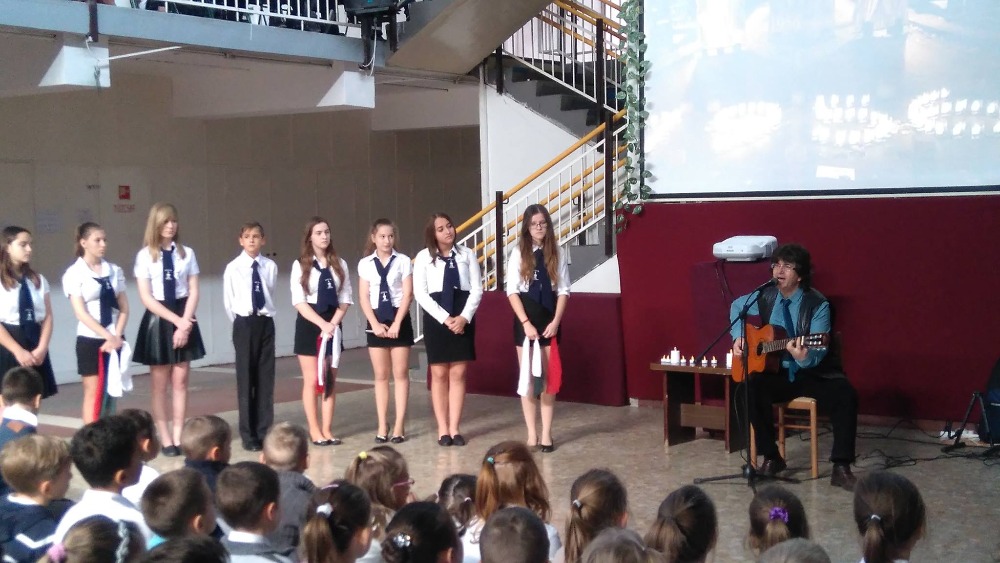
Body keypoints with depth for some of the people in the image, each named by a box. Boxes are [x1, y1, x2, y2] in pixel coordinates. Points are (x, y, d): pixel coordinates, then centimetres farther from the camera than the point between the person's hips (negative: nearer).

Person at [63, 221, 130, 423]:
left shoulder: (115, 271, 7)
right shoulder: (74, 273, -5)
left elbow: (123, 308, 5)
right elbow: (81, 313, -11)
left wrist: (117, 336, -9)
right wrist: (107, 336, -17)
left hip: (115, 340, 4)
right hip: (90, 340, -4)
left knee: (111, 394, 8)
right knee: (93, 394, -2)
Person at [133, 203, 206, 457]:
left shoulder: (187, 253, 2)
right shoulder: (145, 256, -5)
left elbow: (193, 291, 1)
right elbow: (146, 297, -8)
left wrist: (185, 322, -12)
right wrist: (175, 320, -14)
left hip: (184, 318, 2)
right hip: (158, 319, -2)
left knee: (180, 382, 6)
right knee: (160, 384, 4)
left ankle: (178, 436, 11)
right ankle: (165, 439, 10)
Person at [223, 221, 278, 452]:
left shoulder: (270, 266, 0)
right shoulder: (233, 267, -5)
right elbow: (228, 301, 3)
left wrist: (265, 313, 8)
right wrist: (240, 323, 6)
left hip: (266, 323, 2)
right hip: (244, 324, -2)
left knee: (266, 377, 5)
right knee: (245, 377, 3)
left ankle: (264, 431, 14)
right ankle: (248, 435, 9)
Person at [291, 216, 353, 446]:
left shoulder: (339, 264, 6)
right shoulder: (300, 265, -3)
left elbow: (345, 299, 5)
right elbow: (299, 301, -8)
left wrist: (333, 323, -11)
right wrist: (322, 324, -18)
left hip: (332, 325, 3)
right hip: (309, 324, -3)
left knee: (330, 380, 5)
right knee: (312, 380, 0)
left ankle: (327, 430, 10)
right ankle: (315, 430, 7)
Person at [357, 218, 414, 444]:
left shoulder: (403, 261, -1)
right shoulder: (365, 264, 5)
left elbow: (408, 294, -5)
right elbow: (364, 297, 2)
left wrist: (397, 323, -12)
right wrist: (375, 324, -9)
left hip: (399, 319, -2)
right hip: (376, 320, 2)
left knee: (401, 373, 1)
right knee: (381, 375, 6)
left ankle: (399, 425, 4)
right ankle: (382, 425, 9)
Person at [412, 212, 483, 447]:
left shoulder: (467, 254, 4)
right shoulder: (424, 257, -1)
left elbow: (477, 290, 1)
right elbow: (420, 294, -6)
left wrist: (464, 317, -12)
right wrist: (445, 318, -13)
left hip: (463, 319, 1)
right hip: (436, 319, -1)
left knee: (458, 373, 3)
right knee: (439, 374, 2)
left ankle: (455, 428, 7)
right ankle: (443, 429, 8)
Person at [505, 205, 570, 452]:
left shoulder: (557, 254, 2)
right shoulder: (518, 253, -2)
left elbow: (563, 291, 1)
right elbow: (512, 291, -6)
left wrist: (555, 322, -9)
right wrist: (526, 323, -13)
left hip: (549, 321, 1)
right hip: (525, 322, -1)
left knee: (548, 378, 3)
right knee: (527, 377, 3)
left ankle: (546, 434, 8)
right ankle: (532, 434, 8)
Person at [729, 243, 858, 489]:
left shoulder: (818, 304, -15)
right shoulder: (765, 297, -2)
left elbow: (818, 352, -23)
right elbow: (737, 306, 21)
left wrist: (803, 357, -46)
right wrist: (738, 337, 7)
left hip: (815, 374, -3)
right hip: (778, 373, 3)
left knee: (846, 395, -31)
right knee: (752, 389, -28)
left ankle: (841, 467, -20)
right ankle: (771, 457, -11)